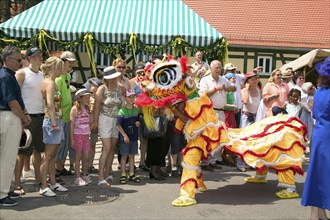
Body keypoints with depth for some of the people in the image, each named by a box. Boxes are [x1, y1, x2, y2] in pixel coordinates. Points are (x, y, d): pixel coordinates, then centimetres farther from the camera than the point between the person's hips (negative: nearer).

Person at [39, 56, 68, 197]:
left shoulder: (50, 82, 16)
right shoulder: (50, 83, -13)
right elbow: (50, 104, -23)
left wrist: (56, 123, 13)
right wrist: (54, 123, -24)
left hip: (55, 121, 10)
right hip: (52, 121, -10)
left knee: (52, 155, 15)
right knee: (48, 156, -5)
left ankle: (53, 183, 23)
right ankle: (43, 187, 1)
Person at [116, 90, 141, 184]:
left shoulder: (136, 109, 5)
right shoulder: (122, 110, -12)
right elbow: (118, 125, -14)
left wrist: (138, 123, -1)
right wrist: (125, 135, -18)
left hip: (134, 136, 5)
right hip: (124, 137, -5)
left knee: (132, 155, 12)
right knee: (124, 156, 2)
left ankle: (132, 174, 20)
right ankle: (123, 175, 10)